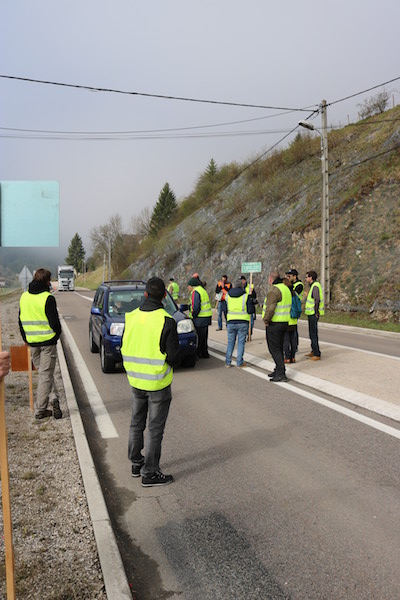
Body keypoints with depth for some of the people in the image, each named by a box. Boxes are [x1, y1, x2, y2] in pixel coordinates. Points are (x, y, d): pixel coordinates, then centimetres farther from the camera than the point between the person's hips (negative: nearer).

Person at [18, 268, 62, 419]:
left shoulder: (24, 297, 6)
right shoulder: (48, 298, -14)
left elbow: (21, 321, 12)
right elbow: (54, 322, -14)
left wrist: (26, 338, 19)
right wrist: (57, 334, 5)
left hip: (32, 342, 5)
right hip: (48, 341, -5)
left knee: (42, 372, 17)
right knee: (46, 374, 1)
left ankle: (53, 397, 5)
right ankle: (40, 410, 4)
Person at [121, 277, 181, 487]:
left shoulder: (131, 317, -3)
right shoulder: (166, 321, -18)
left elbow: (124, 349, 4)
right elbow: (174, 356, -17)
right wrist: (169, 364, 4)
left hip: (136, 381, 5)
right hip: (158, 383, -5)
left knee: (136, 423, 21)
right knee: (155, 428, 6)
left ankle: (136, 463, 34)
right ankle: (150, 473, 14)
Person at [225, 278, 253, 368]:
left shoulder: (228, 295, 6)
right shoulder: (246, 296, -6)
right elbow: (250, 310, -8)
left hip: (231, 321, 3)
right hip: (243, 322, -3)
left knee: (230, 341, 12)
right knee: (241, 342, 5)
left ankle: (228, 362, 13)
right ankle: (239, 362, 6)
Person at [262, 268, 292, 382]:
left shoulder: (274, 290, -18)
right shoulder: (286, 288, 13)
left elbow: (270, 308, -27)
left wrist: (266, 320, -12)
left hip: (274, 323, -9)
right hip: (284, 322, 9)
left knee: (274, 349, -5)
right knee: (279, 348, 18)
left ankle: (281, 374, -7)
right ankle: (279, 370, 26)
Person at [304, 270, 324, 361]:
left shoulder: (315, 286, -16)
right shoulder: (313, 286, 15)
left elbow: (317, 300, -27)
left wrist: (316, 313, -22)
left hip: (313, 314, -10)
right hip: (311, 313, 10)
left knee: (313, 334, -7)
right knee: (312, 333, 18)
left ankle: (317, 355, -3)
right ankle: (314, 351, 28)